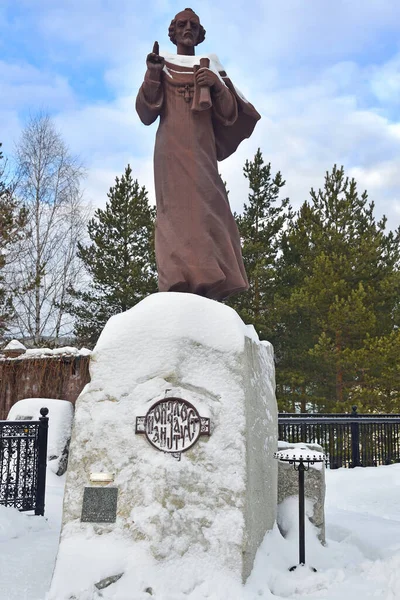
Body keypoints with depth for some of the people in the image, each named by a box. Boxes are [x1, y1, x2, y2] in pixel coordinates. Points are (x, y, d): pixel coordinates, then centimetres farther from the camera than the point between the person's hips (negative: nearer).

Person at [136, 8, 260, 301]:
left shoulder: (210, 66, 22)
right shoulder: (161, 66, 17)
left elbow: (229, 113, 12)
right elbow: (147, 114, 5)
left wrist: (217, 85, -6)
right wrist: (152, 75, -7)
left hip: (202, 150, 3)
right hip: (172, 150, -2)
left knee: (207, 211, -11)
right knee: (179, 211, -19)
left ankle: (210, 286, -16)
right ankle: (183, 284, -30)